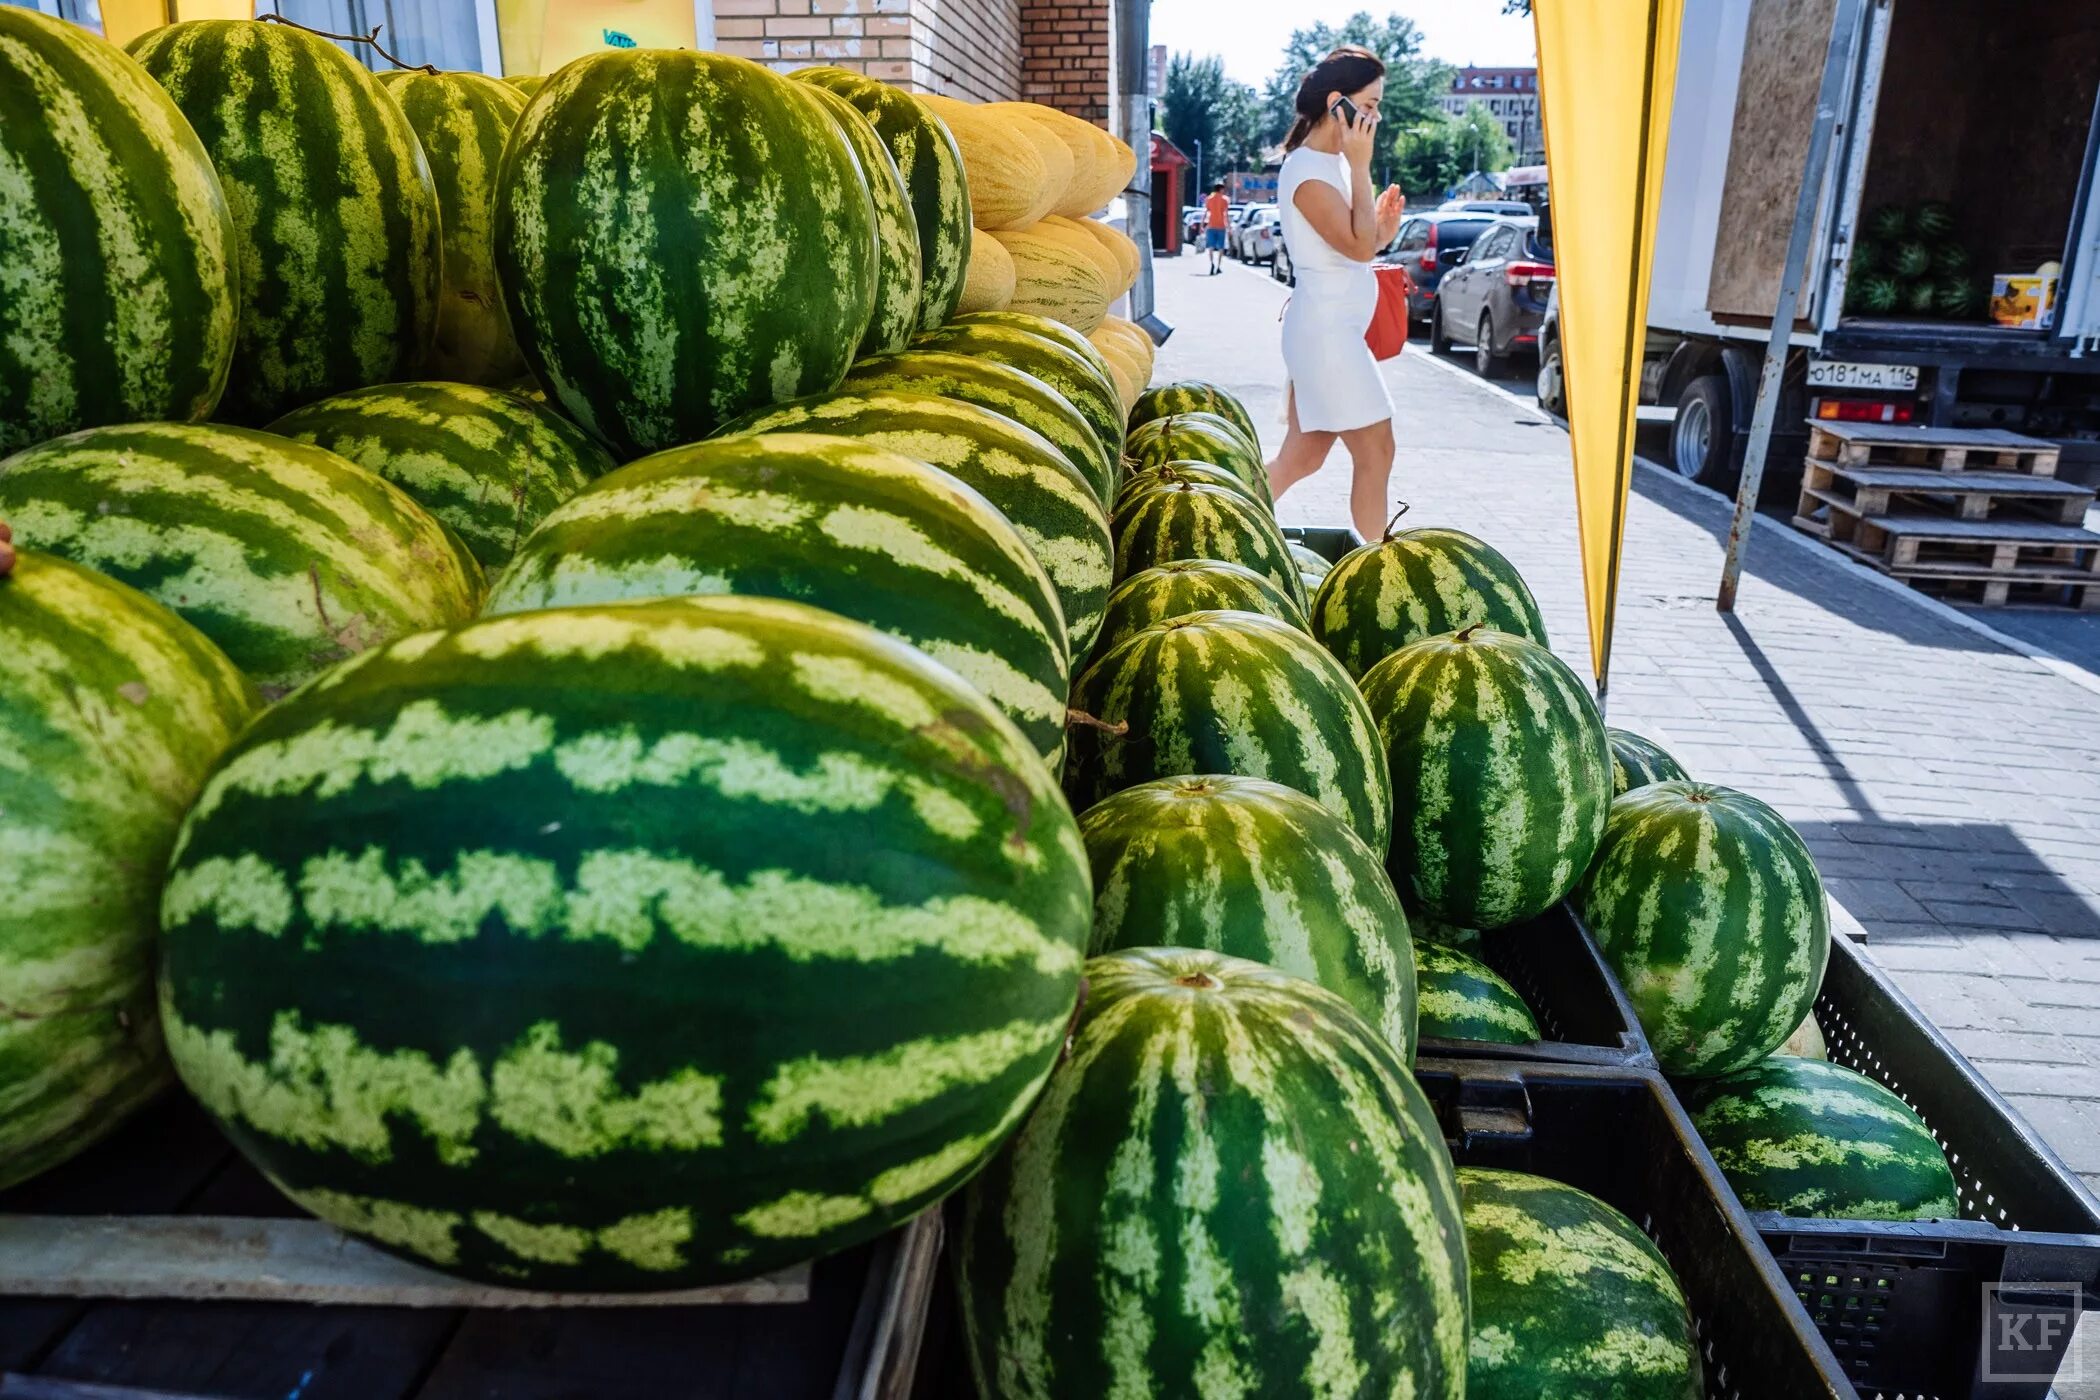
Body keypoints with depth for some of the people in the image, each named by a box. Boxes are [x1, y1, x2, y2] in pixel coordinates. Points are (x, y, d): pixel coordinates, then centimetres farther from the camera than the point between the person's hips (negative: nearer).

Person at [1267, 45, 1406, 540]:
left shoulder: (1332, 163, 14)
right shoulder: (1307, 170, -15)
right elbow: (1357, 247, -22)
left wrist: (1381, 233, 1)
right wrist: (1361, 167, -17)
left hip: (1331, 329, 10)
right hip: (1327, 330, -10)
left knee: (1302, 457, 13)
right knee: (1375, 455, -4)